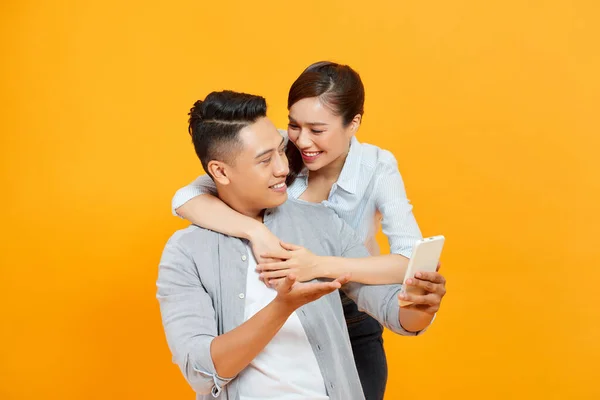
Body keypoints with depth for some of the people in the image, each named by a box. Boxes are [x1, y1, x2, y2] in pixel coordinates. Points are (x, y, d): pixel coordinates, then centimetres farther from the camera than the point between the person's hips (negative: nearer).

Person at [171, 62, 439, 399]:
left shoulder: (377, 169, -21)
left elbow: (414, 262, -33)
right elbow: (186, 198, -25)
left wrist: (320, 265, -44)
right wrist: (255, 230, -41)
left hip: (353, 325, -1)